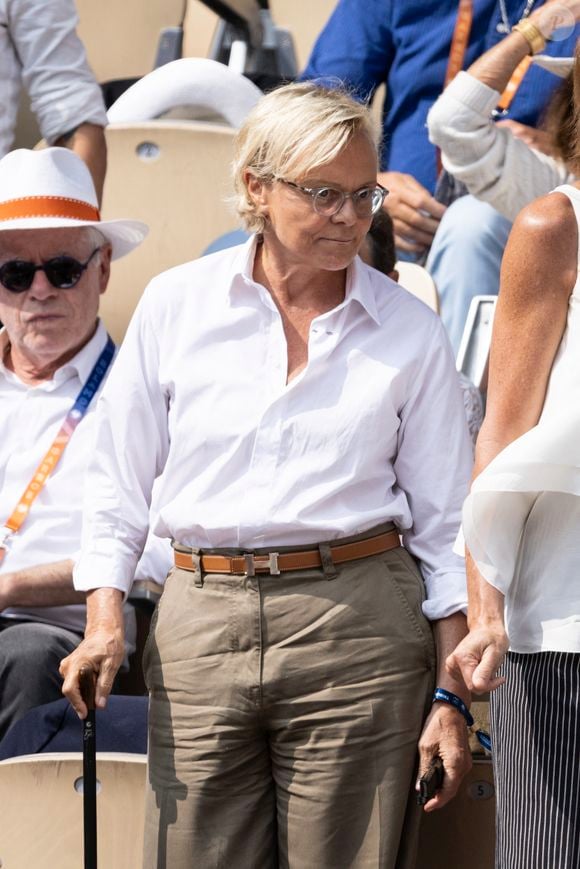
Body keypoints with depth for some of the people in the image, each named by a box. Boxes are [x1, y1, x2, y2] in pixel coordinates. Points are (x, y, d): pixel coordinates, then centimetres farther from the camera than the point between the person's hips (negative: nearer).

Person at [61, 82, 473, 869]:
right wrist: (105, 620, -2)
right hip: (202, 624, 1)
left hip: (356, 625, -1)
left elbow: (446, 524, 7)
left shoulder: (411, 332, 5)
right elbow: (118, 481, 11)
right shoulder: (176, 305, 6)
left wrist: (451, 696, 1)